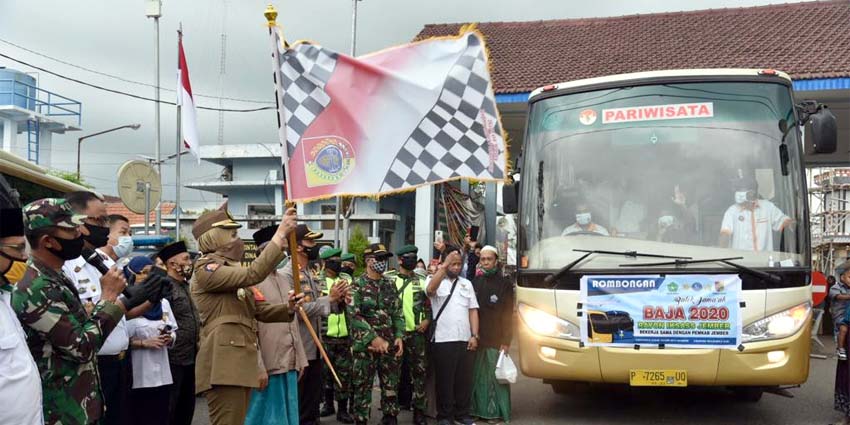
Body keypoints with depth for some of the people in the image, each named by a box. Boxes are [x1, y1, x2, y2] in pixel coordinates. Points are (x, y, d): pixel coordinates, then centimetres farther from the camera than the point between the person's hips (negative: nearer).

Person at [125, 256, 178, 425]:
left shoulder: (163, 302, 12)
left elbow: (173, 331, 17)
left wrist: (169, 339, -3)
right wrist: (145, 343, -18)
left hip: (162, 373, 5)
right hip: (138, 375, -5)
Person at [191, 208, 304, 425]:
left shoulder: (233, 271, 22)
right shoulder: (205, 270, -7)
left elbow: (262, 310, 17)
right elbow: (254, 273, -21)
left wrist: (288, 308, -3)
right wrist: (280, 234, -20)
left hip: (241, 363, 10)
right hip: (223, 364, -10)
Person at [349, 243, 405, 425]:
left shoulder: (390, 284, 11)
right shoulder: (357, 285, -5)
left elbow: (397, 313, 13)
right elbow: (354, 315, -13)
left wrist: (399, 336, 0)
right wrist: (373, 338, -17)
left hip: (389, 345, 5)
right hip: (365, 346, -5)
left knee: (391, 386, 9)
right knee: (362, 388, 1)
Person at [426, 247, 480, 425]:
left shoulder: (467, 283, 14)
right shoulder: (435, 281, 0)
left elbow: (473, 310, 11)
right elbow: (430, 289, -25)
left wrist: (474, 335, 2)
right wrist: (444, 266, -28)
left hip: (465, 339, 4)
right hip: (443, 339, -4)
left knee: (465, 379, 8)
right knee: (445, 380, 3)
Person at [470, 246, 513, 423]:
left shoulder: (504, 284, 1)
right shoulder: (475, 282, 11)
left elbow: (508, 315, -2)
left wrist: (506, 341, -9)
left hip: (496, 339, -3)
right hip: (476, 338, 4)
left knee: (496, 375, -4)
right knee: (477, 375, 5)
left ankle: (497, 412, 2)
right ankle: (478, 409, 12)